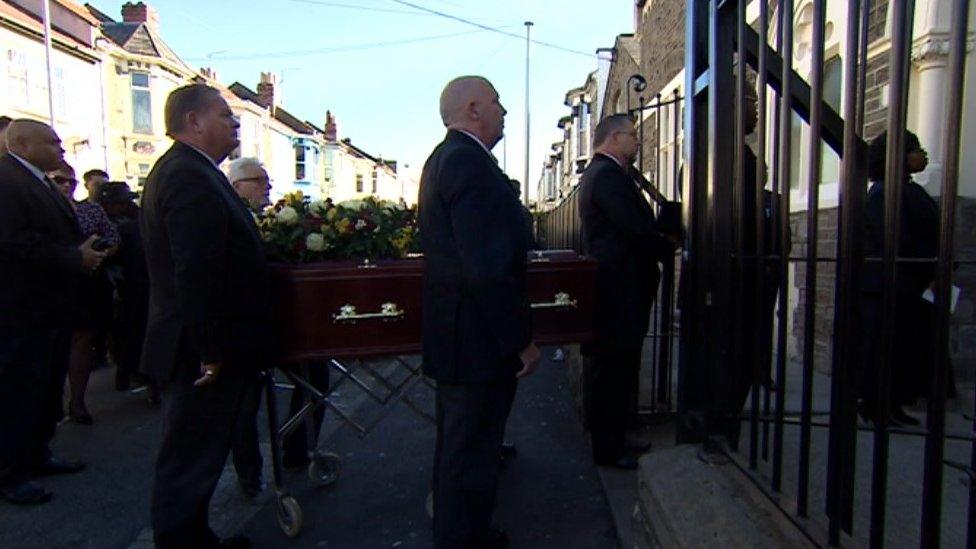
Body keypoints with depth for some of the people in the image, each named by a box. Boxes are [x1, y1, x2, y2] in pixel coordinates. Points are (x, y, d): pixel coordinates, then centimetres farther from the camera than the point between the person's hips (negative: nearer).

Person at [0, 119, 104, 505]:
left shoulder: (42, 184, 16)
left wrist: (85, 252, 1)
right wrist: (76, 259, -19)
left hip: (50, 308, 10)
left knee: (47, 388, 18)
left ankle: (37, 455, 32)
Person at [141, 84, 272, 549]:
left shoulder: (178, 169, 15)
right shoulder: (192, 177, -19)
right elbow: (196, 274, -27)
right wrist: (212, 351, -22)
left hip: (195, 348, 11)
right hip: (203, 352, -11)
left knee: (192, 459, 21)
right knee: (189, 463, 2)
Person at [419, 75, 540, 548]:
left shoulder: (444, 158, 13)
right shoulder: (471, 163, -20)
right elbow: (490, 267, -27)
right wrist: (522, 340, -18)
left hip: (454, 334, 11)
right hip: (479, 339, -11)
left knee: (457, 445, 23)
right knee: (472, 453, 5)